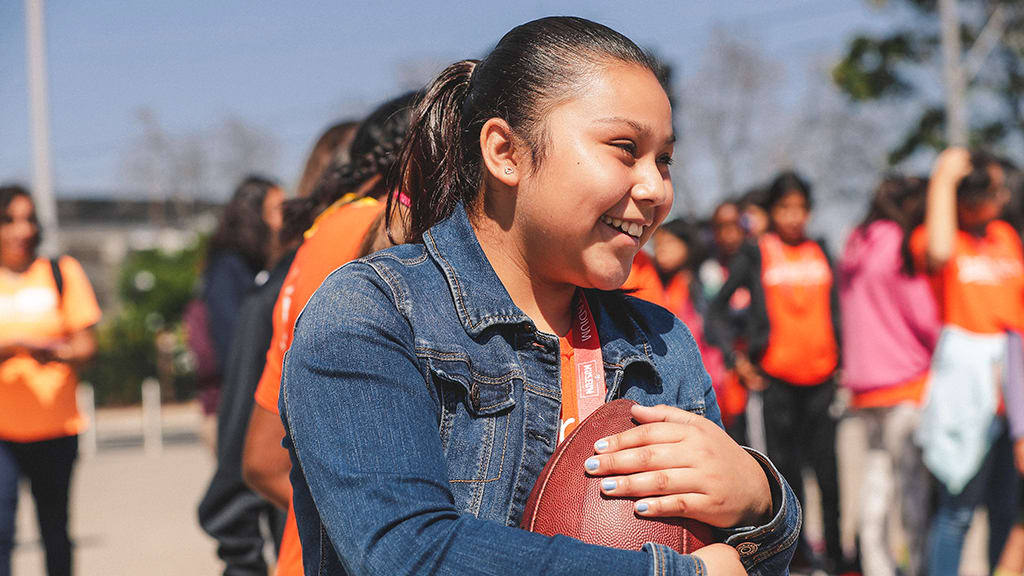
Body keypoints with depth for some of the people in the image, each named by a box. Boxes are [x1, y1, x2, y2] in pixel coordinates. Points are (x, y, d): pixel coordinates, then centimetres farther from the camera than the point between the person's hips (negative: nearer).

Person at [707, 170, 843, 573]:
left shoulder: (821, 254, 12)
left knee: (826, 465, 0)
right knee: (784, 463, 3)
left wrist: (841, 361, 13)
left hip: (821, 375, 2)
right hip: (776, 376, -2)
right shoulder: (755, 255, 2)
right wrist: (735, 356, -5)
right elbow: (717, 311, 3)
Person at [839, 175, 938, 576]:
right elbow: (924, 316, -10)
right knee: (914, 476, -5)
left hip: (864, 379, 8)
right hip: (907, 377, -8)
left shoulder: (857, 246, 14)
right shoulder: (899, 246, -11)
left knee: (877, 470, 10)